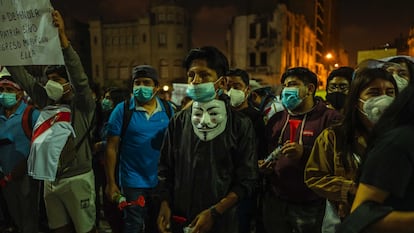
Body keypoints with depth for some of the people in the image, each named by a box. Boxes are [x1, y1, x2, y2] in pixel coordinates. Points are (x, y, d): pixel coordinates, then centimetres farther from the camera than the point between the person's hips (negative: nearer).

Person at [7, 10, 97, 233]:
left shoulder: (82, 105, -9)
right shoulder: (46, 103, 6)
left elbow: (79, 76, -24)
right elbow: (22, 75, 9)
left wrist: (62, 37, -30)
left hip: (76, 179, -6)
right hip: (50, 180, 6)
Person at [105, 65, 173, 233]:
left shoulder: (168, 110, -2)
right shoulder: (122, 110, -8)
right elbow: (112, 147, -7)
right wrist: (111, 182, -8)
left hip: (163, 181, 3)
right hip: (133, 181, -2)